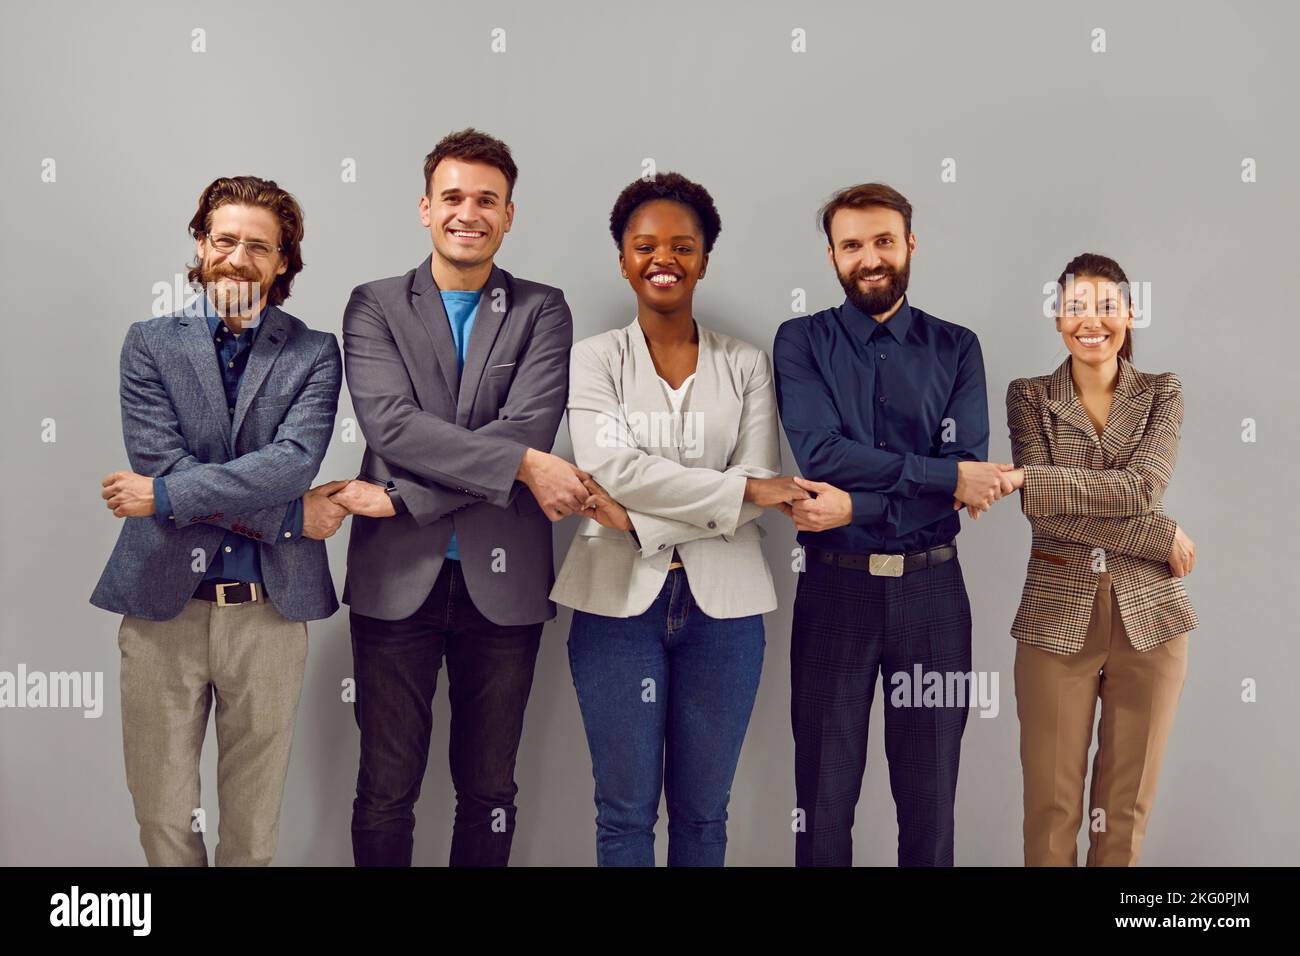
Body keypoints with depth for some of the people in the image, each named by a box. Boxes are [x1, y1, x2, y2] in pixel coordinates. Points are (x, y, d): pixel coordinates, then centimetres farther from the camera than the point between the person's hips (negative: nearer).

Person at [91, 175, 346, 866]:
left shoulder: (313, 354, 3)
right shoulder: (149, 343, 5)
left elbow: (294, 461, -13)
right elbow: (159, 461, -8)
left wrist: (165, 494, -16)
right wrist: (289, 515, -12)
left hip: (270, 613, 0)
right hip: (163, 606, 1)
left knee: (254, 822, 11)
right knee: (162, 815, 9)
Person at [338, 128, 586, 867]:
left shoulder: (543, 311, 4)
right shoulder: (374, 306, 4)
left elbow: (527, 427, -11)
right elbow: (391, 424, -11)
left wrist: (401, 499, -15)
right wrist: (522, 465, -18)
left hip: (502, 579, 1)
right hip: (397, 578, 0)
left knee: (490, 791, 13)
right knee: (386, 789, 9)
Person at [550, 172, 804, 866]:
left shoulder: (746, 365, 7)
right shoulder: (594, 359, 3)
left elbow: (761, 485, -4)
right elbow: (608, 467, -12)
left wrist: (639, 517, -14)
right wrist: (738, 489, -15)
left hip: (722, 602, 1)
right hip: (619, 599, -1)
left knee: (702, 810, 11)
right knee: (626, 810, 7)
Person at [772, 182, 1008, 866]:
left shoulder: (956, 349, 4)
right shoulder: (802, 342, 1)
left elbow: (969, 485, -8)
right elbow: (822, 455, -15)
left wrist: (853, 509, -18)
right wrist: (946, 475, -17)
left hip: (931, 587, 1)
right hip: (835, 587, -1)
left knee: (931, 799, 12)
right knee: (824, 800, 10)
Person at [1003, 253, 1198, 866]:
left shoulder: (1162, 394, 5)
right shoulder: (1029, 397, 2)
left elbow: (1140, 489, -14)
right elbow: (1045, 516, -12)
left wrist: (1022, 479, -22)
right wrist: (1161, 538, -14)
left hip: (1149, 616, 1)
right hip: (1057, 617, -1)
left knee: (1126, 810, 10)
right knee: (1051, 808, 4)